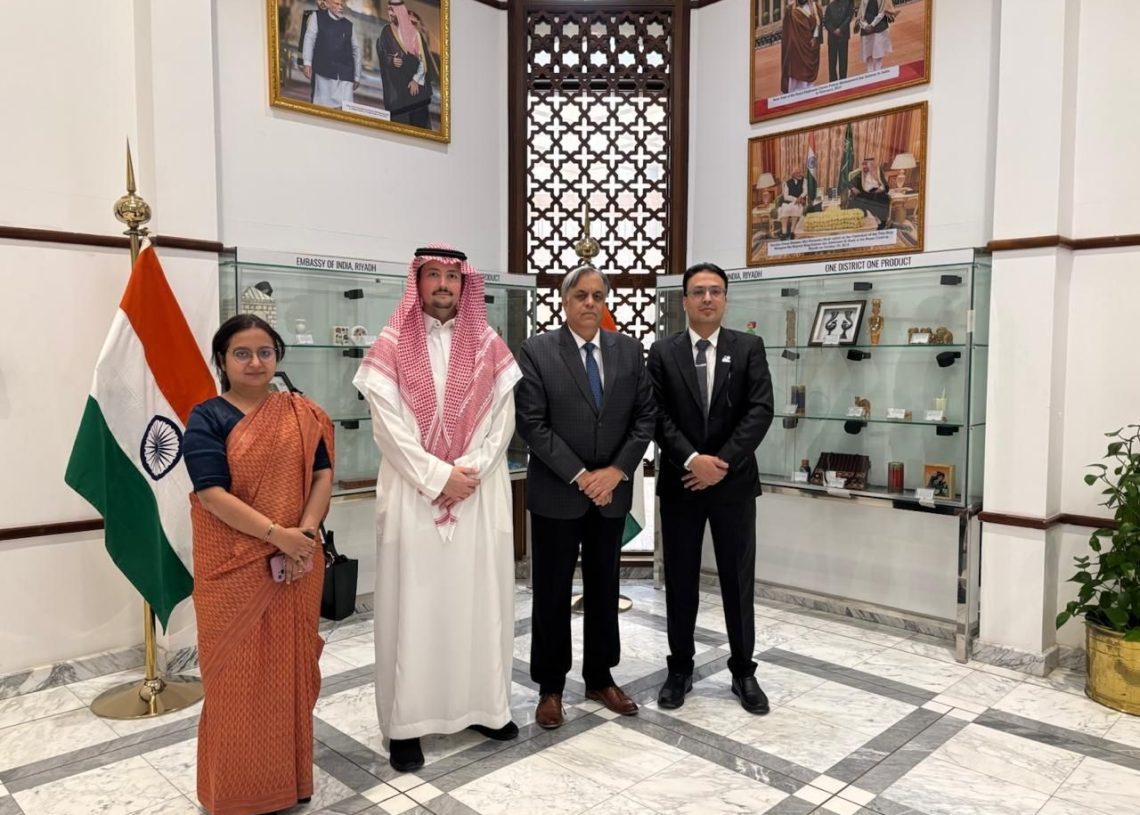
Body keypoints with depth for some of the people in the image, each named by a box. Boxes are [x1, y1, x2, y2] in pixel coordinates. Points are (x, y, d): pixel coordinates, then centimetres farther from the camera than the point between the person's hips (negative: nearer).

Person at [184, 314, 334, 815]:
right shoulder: (207, 419, -5)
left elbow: (323, 475, -1)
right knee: (237, 672, 8)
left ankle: (289, 774, 32)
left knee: (290, 666, 12)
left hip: (297, 563, 3)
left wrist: (305, 533, -15)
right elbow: (212, 494, -14)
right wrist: (276, 534, -21)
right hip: (232, 567, -3)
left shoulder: (301, 413, 5)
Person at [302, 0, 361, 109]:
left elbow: (356, 50, 16)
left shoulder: (349, 24, 13)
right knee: (323, 105, -4)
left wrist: (357, 76, 14)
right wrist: (307, 63, -10)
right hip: (323, 70, -1)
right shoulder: (317, 16, 7)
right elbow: (309, 39, 1)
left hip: (345, 73, 2)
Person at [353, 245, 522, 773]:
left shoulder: (489, 346, 6)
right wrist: (438, 477, -13)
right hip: (413, 493, -2)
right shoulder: (391, 346, 0)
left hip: (481, 494, 2)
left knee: (480, 599, 8)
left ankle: (484, 704, 23)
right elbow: (388, 426, -7)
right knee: (413, 603, 2)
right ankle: (406, 721, 13)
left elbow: (502, 421, 1)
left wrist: (468, 473, -11)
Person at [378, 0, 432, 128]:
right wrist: (391, 60, -17)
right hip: (396, 85, 0)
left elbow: (423, 57, 0)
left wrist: (416, 80, -10)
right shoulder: (386, 32, 9)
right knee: (400, 119, -6)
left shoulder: (415, 34, 5)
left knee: (419, 118, -3)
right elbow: (381, 55, 7)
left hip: (416, 84, 0)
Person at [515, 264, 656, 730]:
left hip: (612, 490, 4)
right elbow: (531, 423, -12)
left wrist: (617, 471, -9)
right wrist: (579, 476, -15)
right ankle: (550, 687, 21)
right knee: (552, 593, 7)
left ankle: (600, 678, 30)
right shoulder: (536, 351, -6)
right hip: (556, 493, -3)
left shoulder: (629, 350, 4)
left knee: (604, 588, 14)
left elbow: (645, 416, 3)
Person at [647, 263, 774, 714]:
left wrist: (722, 463, -15)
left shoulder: (749, 347, 2)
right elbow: (657, 416, -5)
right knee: (680, 580, 9)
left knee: (738, 580, 8)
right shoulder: (662, 351, 2)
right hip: (680, 481, 1)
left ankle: (743, 670, 23)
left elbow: (760, 410, -7)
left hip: (734, 481, 0)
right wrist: (691, 459, -17)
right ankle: (680, 668, 24)